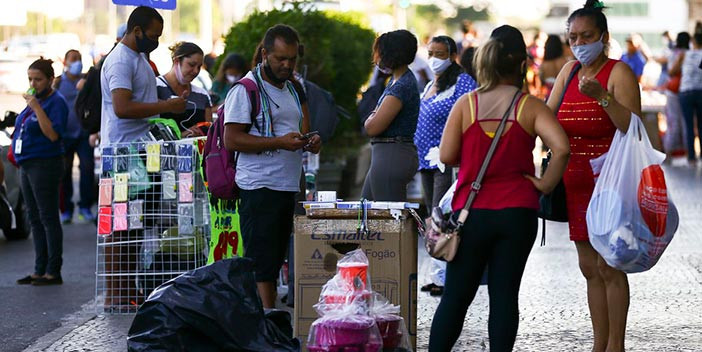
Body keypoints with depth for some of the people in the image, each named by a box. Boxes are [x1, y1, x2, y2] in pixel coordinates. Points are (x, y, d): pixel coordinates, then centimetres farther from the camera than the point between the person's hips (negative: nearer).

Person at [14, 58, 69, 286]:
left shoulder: (56, 102, -11)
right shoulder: (34, 100, 16)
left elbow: (53, 134, -23)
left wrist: (37, 108, -25)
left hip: (45, 165, -9)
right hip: (27, 165, 9)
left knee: (48, 219, -7)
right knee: (35, 220, 11)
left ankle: (53, 272, -4)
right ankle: (40, 270, 16)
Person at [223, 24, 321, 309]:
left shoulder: (292, 89, 18)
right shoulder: (246, 90, -7)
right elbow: (232, 139, -14)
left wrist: (309, 143, 5)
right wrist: (279, 142, -21)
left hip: (289, 188, 8)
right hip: (259, 187, -8)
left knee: (275, 261, 10)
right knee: (261, 263, -10)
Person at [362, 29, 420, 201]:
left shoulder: (401, 86, -18)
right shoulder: (396, 79, 14)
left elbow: (373, 127, -20)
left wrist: (370, 119, 2)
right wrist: (374, 119, 1)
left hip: (392, 157, -11)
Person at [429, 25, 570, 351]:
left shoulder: (466, 104, -2)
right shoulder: (531, 107, -4)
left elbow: (447, 155, -4)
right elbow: (561, 147, -18)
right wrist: (545, 184, -6)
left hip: (472, 211, 1)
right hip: (517, 212, -1)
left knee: (456, 295, 7)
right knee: (504, 294, 5)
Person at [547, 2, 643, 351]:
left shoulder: (619, 73, -9)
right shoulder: (570, 71, 11)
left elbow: (633, 128, -21)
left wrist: (602, 96, -31)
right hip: (576, 183, 7)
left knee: (609, 266, -6)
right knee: (589, 267, 10)